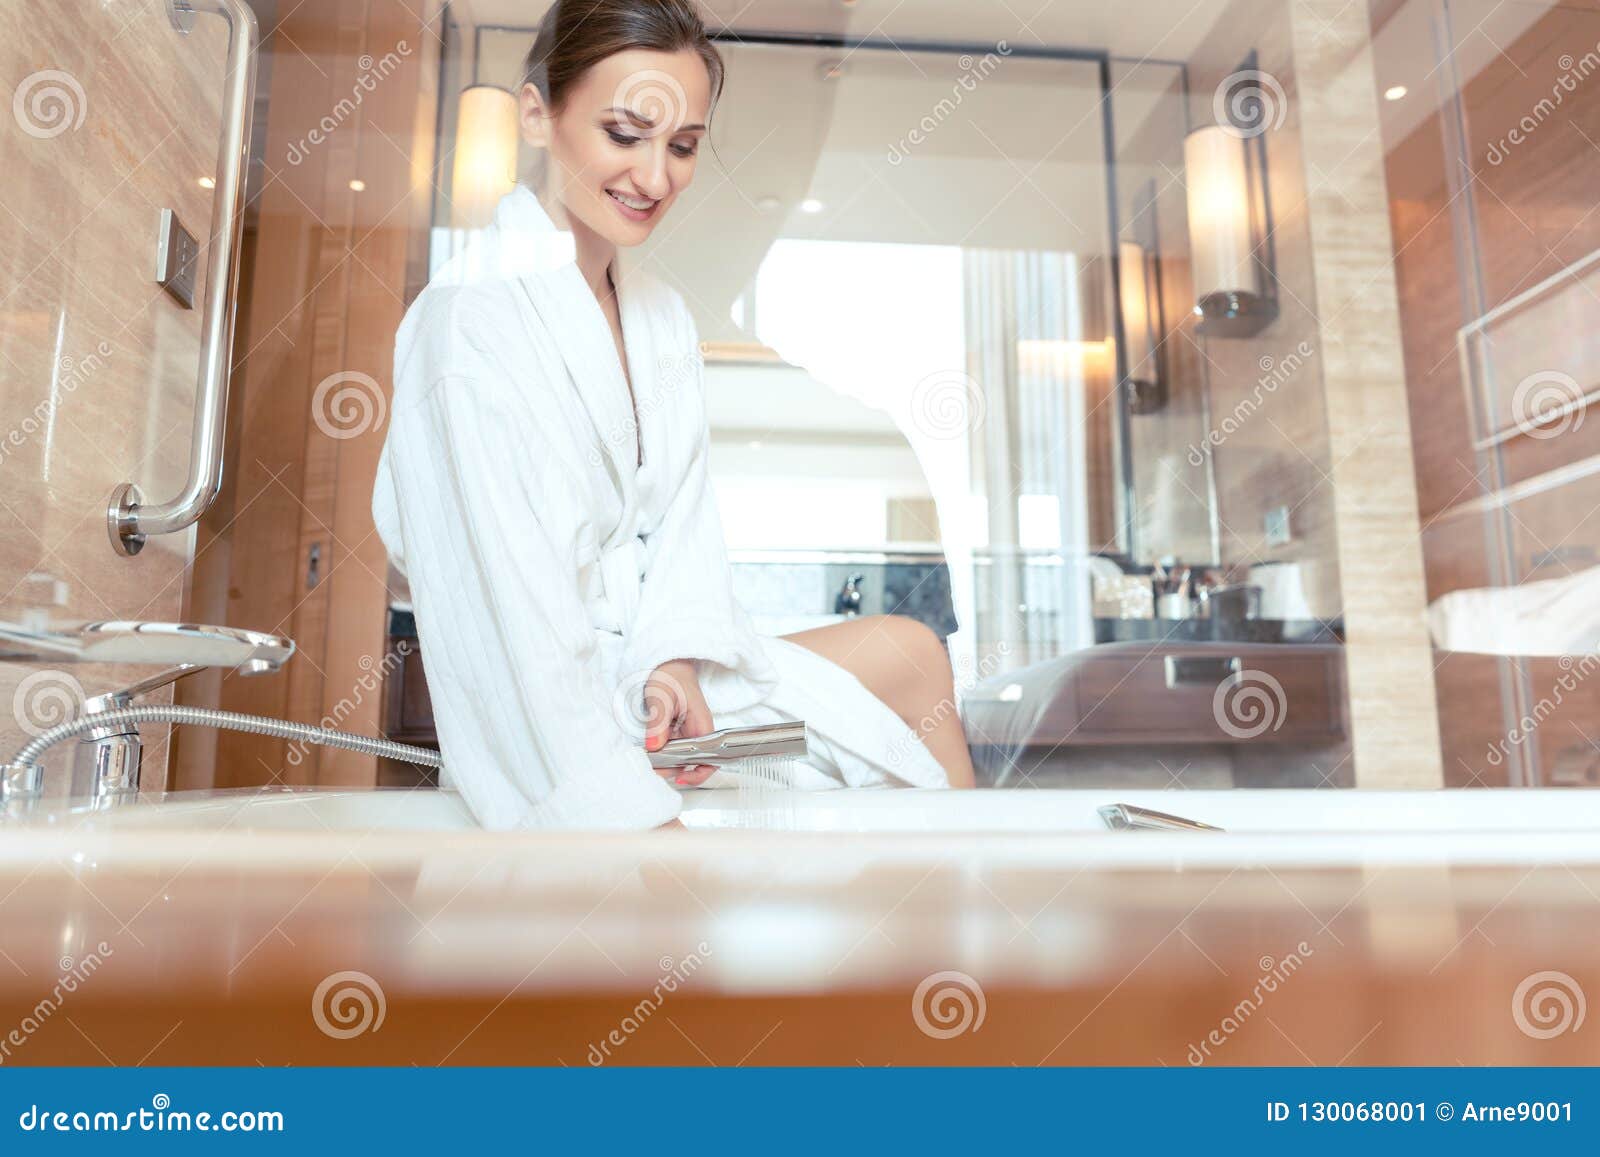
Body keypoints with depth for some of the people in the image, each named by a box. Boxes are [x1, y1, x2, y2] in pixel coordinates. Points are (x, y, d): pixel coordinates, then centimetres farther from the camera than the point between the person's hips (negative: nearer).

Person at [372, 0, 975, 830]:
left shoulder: (662, 315, 7)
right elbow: (516, 604, -26)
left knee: (910, 653, 1)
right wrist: (638, 821, -29)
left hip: (648, 665, 8)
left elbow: (683, 521, 6)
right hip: (559, 724, -8)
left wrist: (676, 660, -12)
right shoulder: (471, 320, -19)